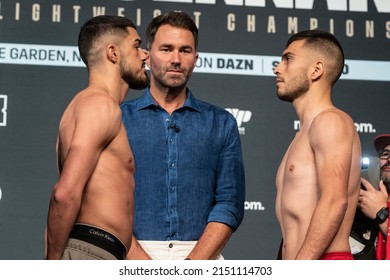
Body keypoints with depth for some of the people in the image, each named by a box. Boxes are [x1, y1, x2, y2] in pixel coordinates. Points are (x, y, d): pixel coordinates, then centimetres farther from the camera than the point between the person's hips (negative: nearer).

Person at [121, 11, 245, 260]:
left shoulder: (221, 124, 13)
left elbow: (230, 204, 6)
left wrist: (192, 264, -8)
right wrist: (145, 267, -10)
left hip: (201, 256, 1)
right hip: (135, 255, -1)